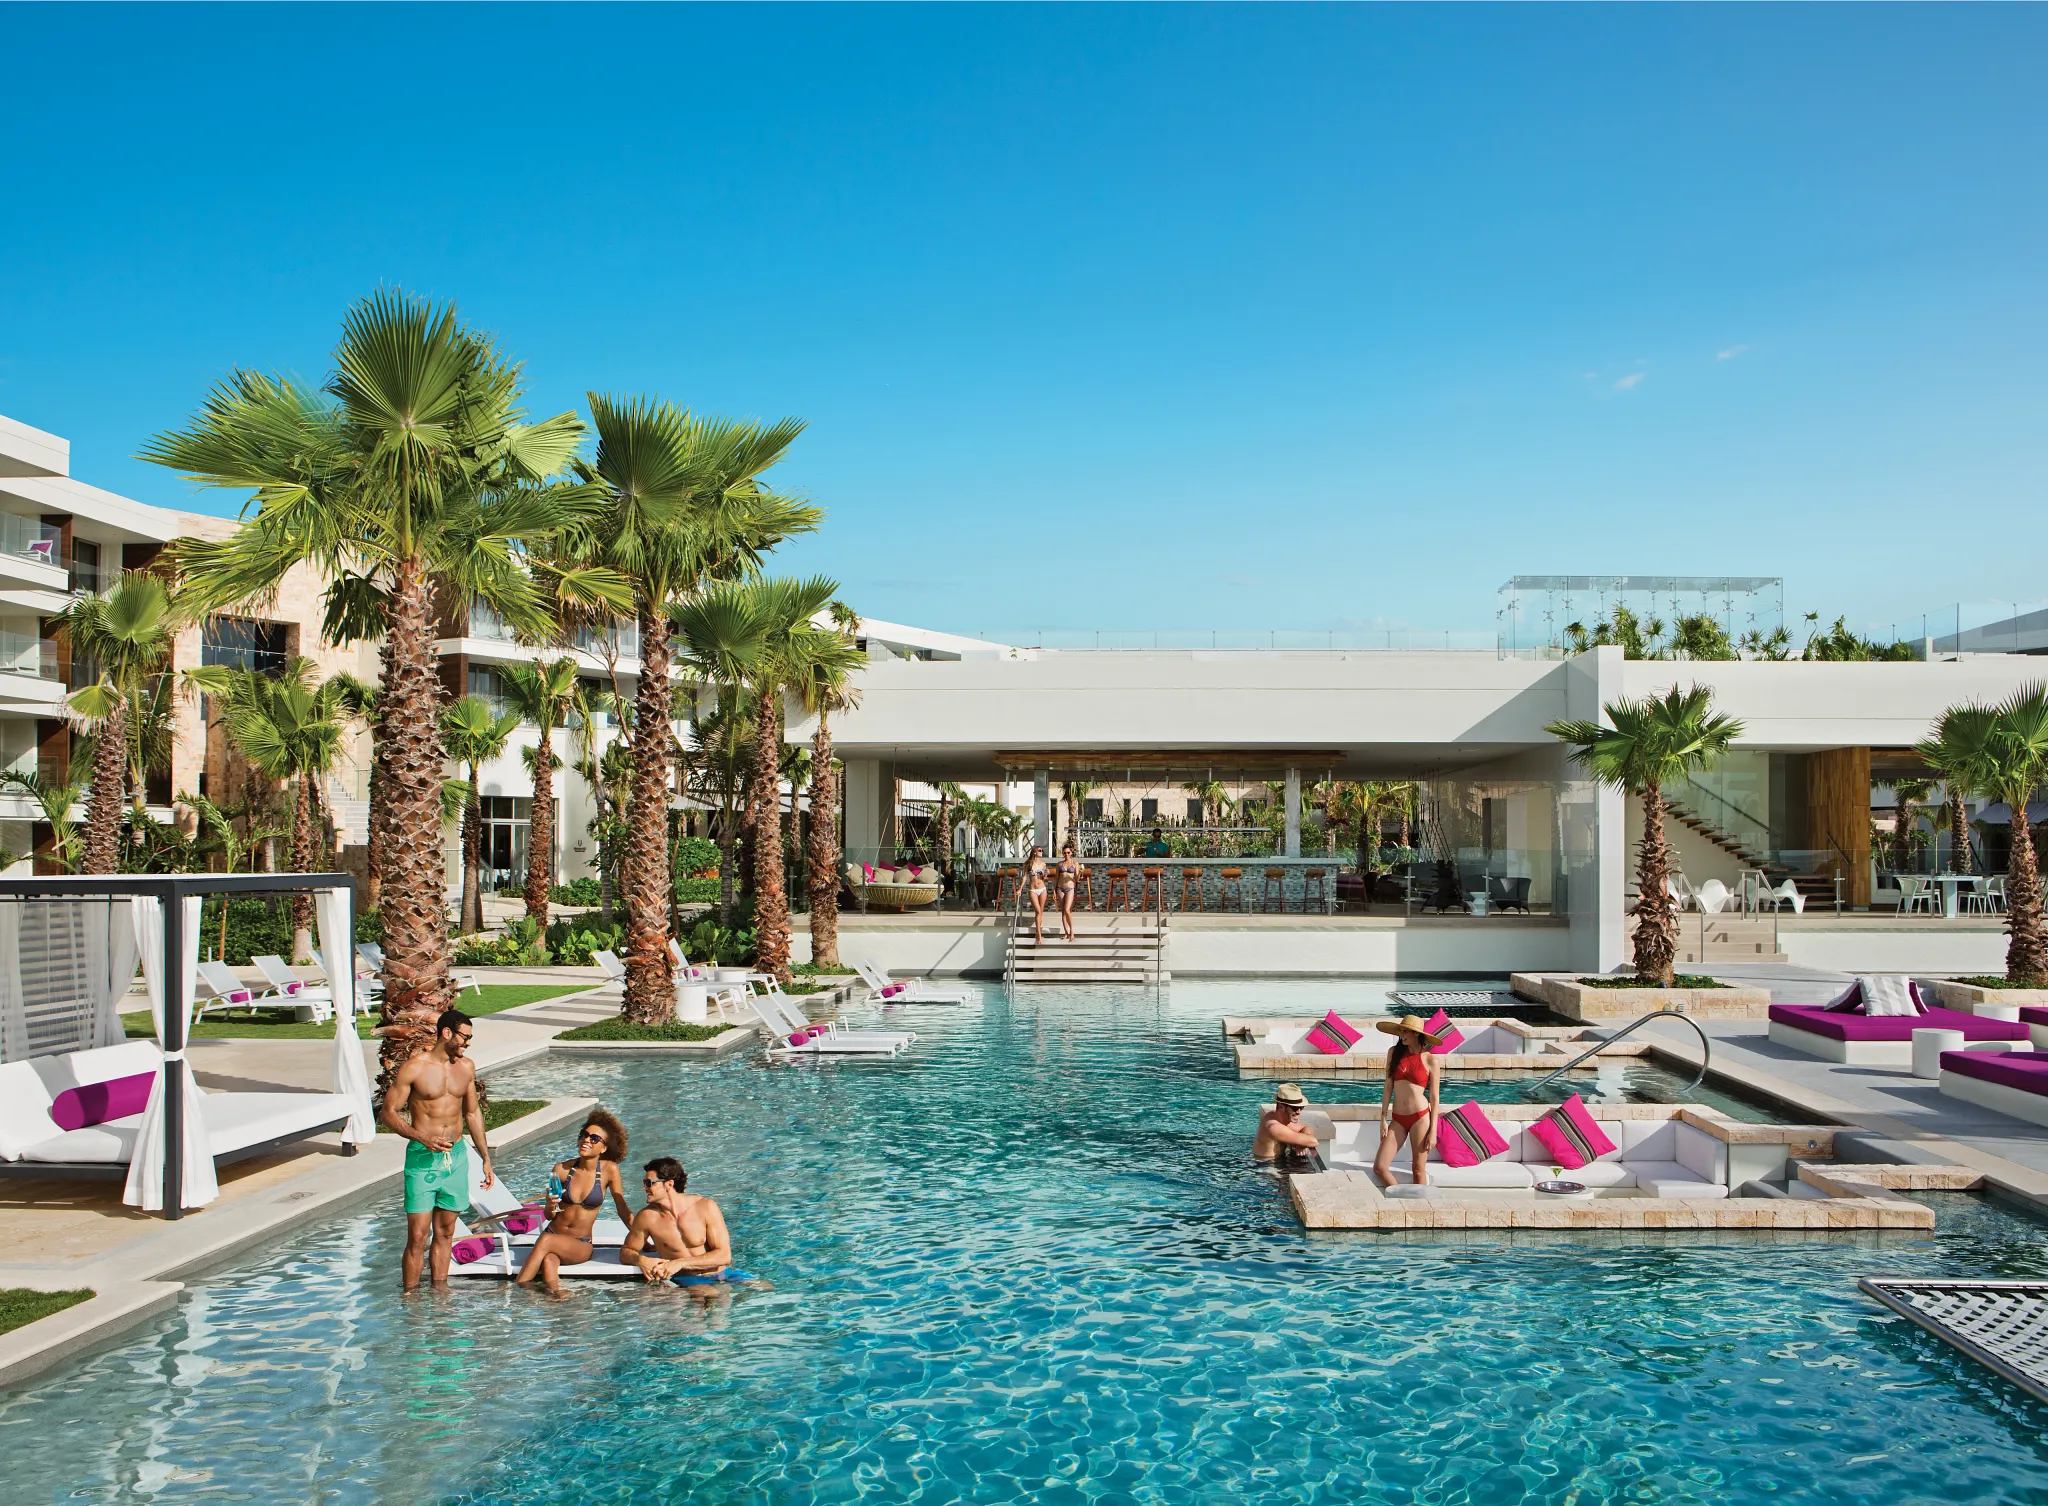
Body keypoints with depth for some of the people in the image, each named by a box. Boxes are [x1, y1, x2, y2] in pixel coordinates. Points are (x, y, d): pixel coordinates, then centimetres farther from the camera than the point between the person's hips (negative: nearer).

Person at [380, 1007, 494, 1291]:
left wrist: (486, 1157, 17)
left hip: (456, 1156, 5)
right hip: (422, 1158, -5)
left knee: (445, 1232, 11)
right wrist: (422, 1137, -21)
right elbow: (388, 1113, -7)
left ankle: (440, 1290, 20)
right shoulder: (414, 1068, -10)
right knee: (418, 1237, -7)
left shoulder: (467, 1067, 7)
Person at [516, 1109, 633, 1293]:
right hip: (553, 1234, 2)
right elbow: (548, 1216, 8)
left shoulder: (609, 1169, -5)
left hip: (581, 1246, -2)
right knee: (548, 1263, -35)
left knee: (546, 1241, -32)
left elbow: (623, 1211, 3)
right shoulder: (562, 1169, 0)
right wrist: (550, 1208, -16)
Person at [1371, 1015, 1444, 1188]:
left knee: (1419, 1170, 2)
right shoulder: (1394, 1052, 5)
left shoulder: (1431, 1061, -3)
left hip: (1420, 1118, -4)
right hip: (1397, 1119, 4)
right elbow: (1387, 1086, 6)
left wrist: (1433, 1131, -5)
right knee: (1379, 1168, -3)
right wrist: (1383, 1119, 2)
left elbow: (1434, 1097, -1)